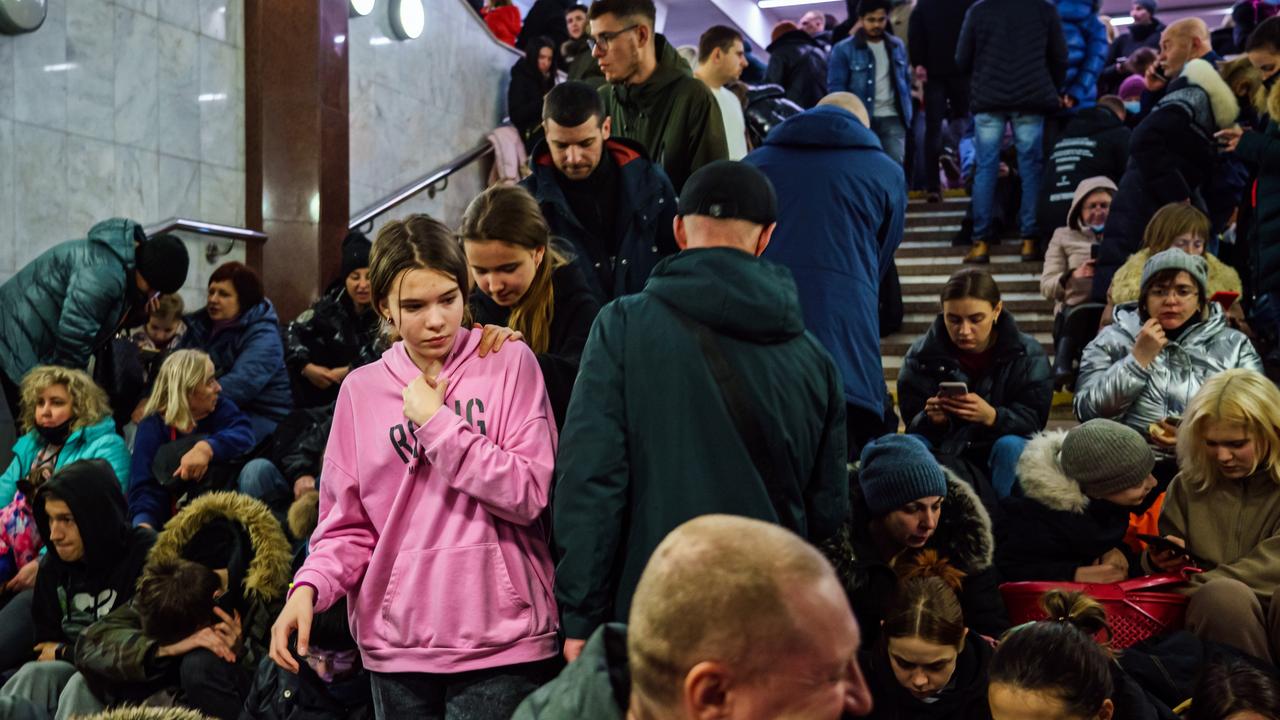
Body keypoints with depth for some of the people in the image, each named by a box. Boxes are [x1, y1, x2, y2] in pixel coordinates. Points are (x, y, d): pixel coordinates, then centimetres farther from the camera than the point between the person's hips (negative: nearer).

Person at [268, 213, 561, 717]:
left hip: (500, 643, -2)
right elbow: (349, 526, 8)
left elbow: (530, 493, -10)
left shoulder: (509, 363, 0)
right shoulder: (361, 390, 7)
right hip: (397, 646, 3)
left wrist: (434, 421, -10)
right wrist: (308, 587, -9)